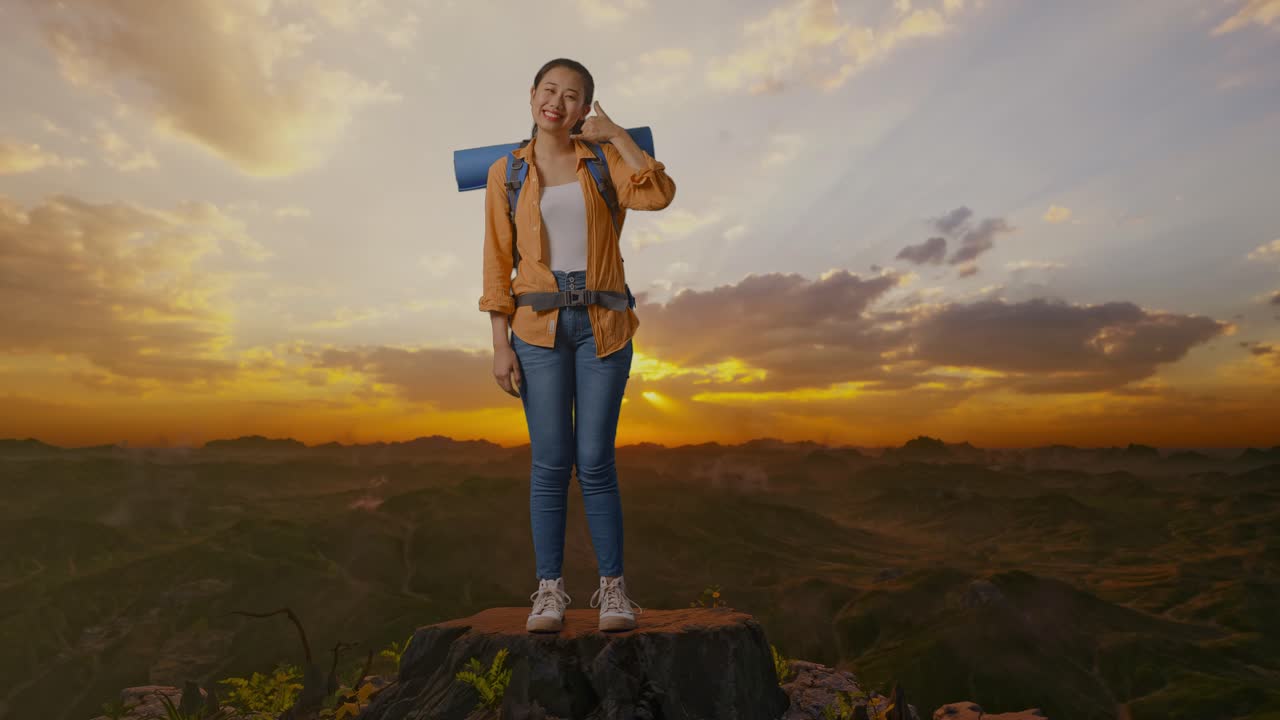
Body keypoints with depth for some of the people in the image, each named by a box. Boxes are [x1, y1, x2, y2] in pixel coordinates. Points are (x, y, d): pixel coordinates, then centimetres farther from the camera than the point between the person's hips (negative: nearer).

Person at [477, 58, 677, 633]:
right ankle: (549, 589, 13)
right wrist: (500, 345, -1)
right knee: (550, 462, -1)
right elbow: (498, 262, 6)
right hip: (539, 326, 1)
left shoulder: (603, 159, 9)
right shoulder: (505, 173, 9)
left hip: (602, 323, 0)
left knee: (595, 461, -2)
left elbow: (658, 195, -12)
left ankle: (612, 586, 13)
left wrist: (615, 133, -3)